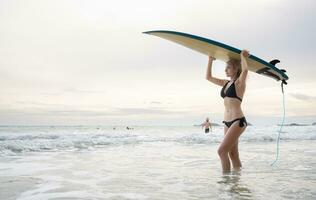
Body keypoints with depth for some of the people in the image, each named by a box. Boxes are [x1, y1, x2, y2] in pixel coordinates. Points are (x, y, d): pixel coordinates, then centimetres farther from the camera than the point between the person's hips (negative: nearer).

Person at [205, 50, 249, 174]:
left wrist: (243, 57, -11)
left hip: (238, 121, -8)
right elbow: (208, 77, 24)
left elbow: (245, 70, -27)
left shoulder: (239, 82, -5)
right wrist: (210, 60, 19)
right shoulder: (226, 83, 16)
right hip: (227, 122, 8)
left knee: (221, 151, -15)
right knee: (233, 154, 9)